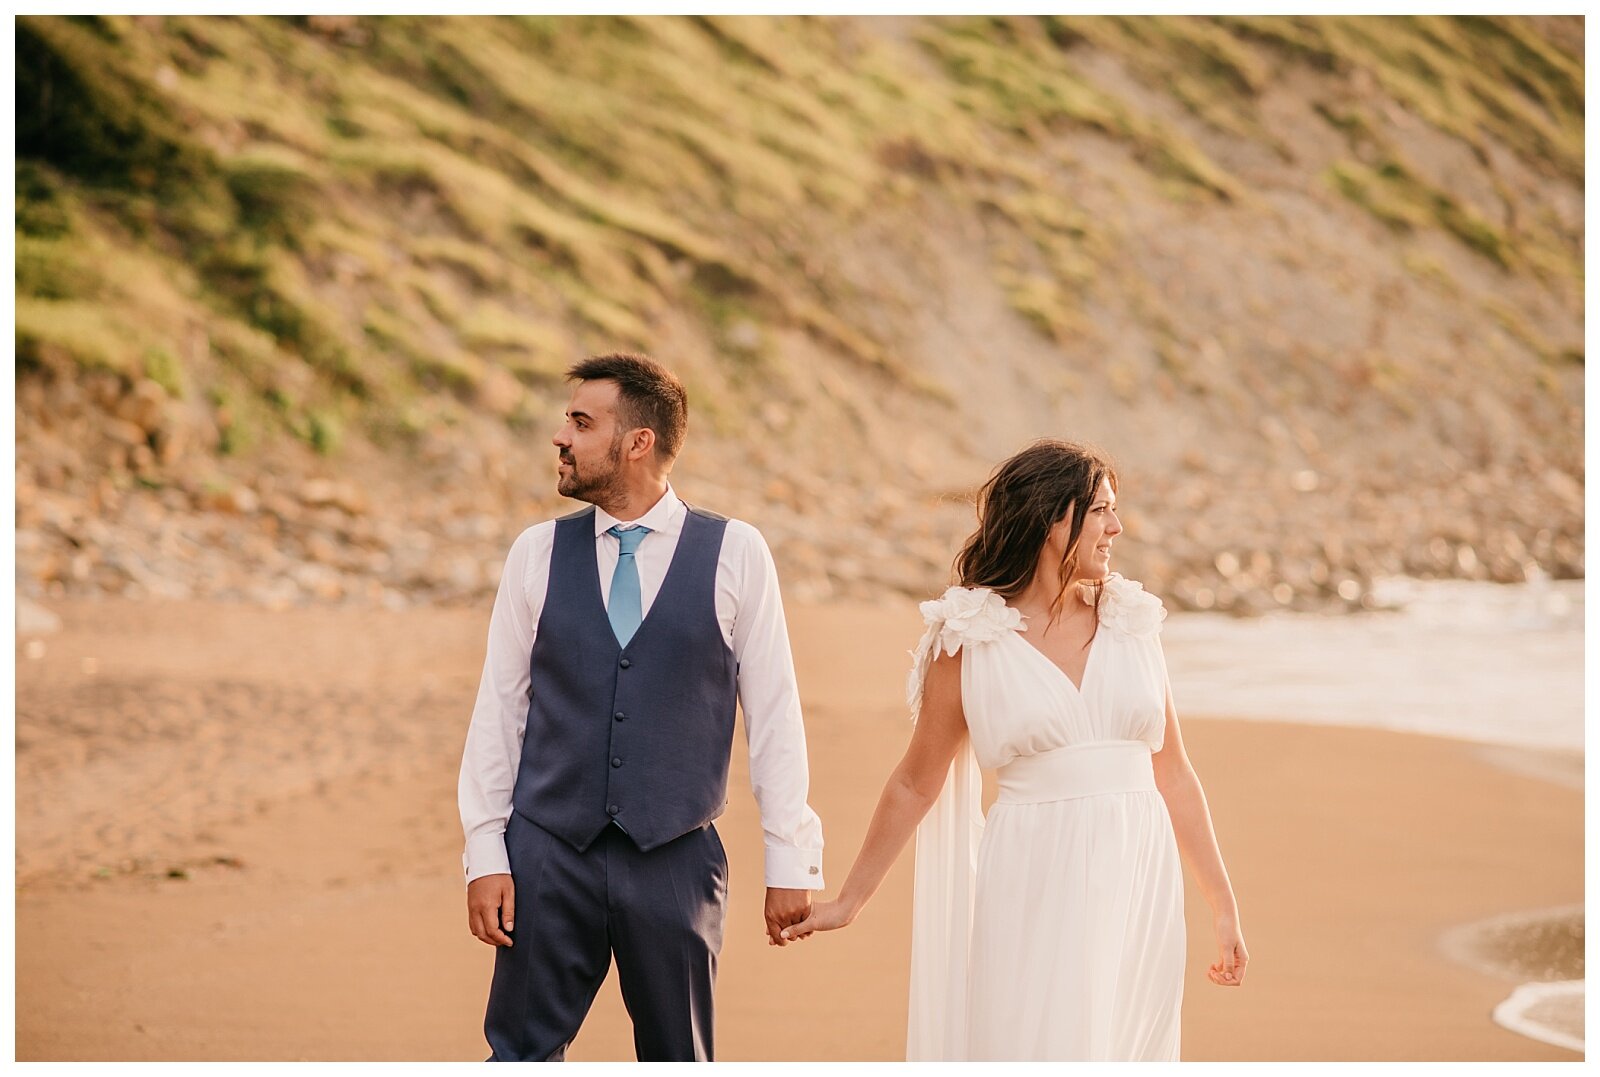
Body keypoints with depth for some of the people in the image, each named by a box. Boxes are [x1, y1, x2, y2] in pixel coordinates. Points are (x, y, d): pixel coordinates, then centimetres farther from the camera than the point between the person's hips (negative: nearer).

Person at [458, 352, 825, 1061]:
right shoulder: (537, 554, 4)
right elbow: (498, 711, 6)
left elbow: (774, 716, 0)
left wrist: (791, 862, -2)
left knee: (679, 1062, 8)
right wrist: (485, 855, 0)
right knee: (523, 1054, 1)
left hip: (674, 862, -1)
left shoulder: (736, 555, -1)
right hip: (548, 853, 1)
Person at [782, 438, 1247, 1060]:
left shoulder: (1131, 622, 8)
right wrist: (848, 902, 10)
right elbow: (915, 784, 7)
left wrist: (1222, 906, 12)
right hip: (1035, 892, -3)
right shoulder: (970, 641, -1)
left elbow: (1173, 775, 13)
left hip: (1139, 889, 3)